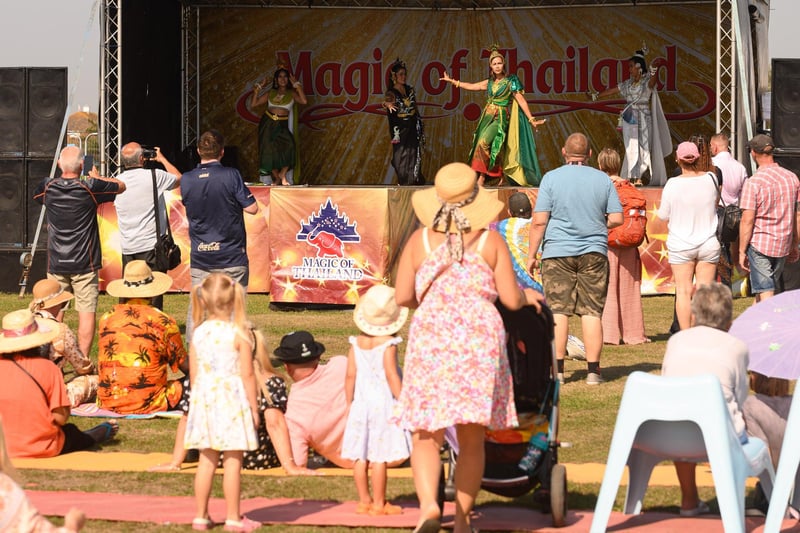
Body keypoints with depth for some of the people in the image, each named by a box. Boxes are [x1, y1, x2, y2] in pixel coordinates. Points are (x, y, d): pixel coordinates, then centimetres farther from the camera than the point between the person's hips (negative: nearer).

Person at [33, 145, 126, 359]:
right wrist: (97, 177, 19)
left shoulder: (48, 187, -2)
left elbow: (36, 196, 23)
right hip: (84, 264, -3)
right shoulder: (90, 188, -11)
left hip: (56, 263, 3)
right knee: (86, 312, 0)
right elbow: (121, 186, 4)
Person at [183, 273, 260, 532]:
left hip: (204, 399, 4)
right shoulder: (239, 334, -10)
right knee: (232, 461, 1)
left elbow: (193, 374, 7)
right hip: (232, 401, -4)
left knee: (207, 460, 11)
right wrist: (253, 406, -2)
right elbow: (247, 375, -10)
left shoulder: (199, 333, 2)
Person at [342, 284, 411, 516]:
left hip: (361, 403, 5)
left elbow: (351, 375, 4)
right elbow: (391, 374, -16)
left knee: (360, 456, 8)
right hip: (383, 404, -5)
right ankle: (379, 503, 2)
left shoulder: (357, 343, 4)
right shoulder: (388, 344, -10)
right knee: (380, 457, -2)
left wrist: (349, 402, 13)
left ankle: (364, 500, 14)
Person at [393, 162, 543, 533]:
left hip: (431, 337, 0)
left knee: (426, 436, 3)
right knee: (471, 439, 10)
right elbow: (511, 299, 1)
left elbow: (402, 297, 3)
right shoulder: (490, 241, 2)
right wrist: (527, 295, 23)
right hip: (480, 338, 0)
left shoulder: (420, 240, 4)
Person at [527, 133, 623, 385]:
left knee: (558, 310, 1)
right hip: (593, 252, 2)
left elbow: (539, 221, -6)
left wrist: (532, 254, 0)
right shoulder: (603, 179, 4)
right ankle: (593, 370, 0)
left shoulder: (552, 178, -3)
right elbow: (616, 219, 2)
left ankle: (557, 369, -1)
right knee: (592, 311, 2)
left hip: (558, 252, -1)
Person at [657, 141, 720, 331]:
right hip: (708, 243, 2)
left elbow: (663, 215, -3)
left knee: (683, 291, 3)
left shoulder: (673, 184, -13)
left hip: (680, 245, -2)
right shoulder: (710, 179, -6)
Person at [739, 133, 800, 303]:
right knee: (763, 290, 20)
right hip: (783, 244, 6)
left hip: (760, 244, -6)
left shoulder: (753, 183, -14)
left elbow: (747, 220, -14)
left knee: (765, 293, -3)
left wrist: (742, 251, -7)